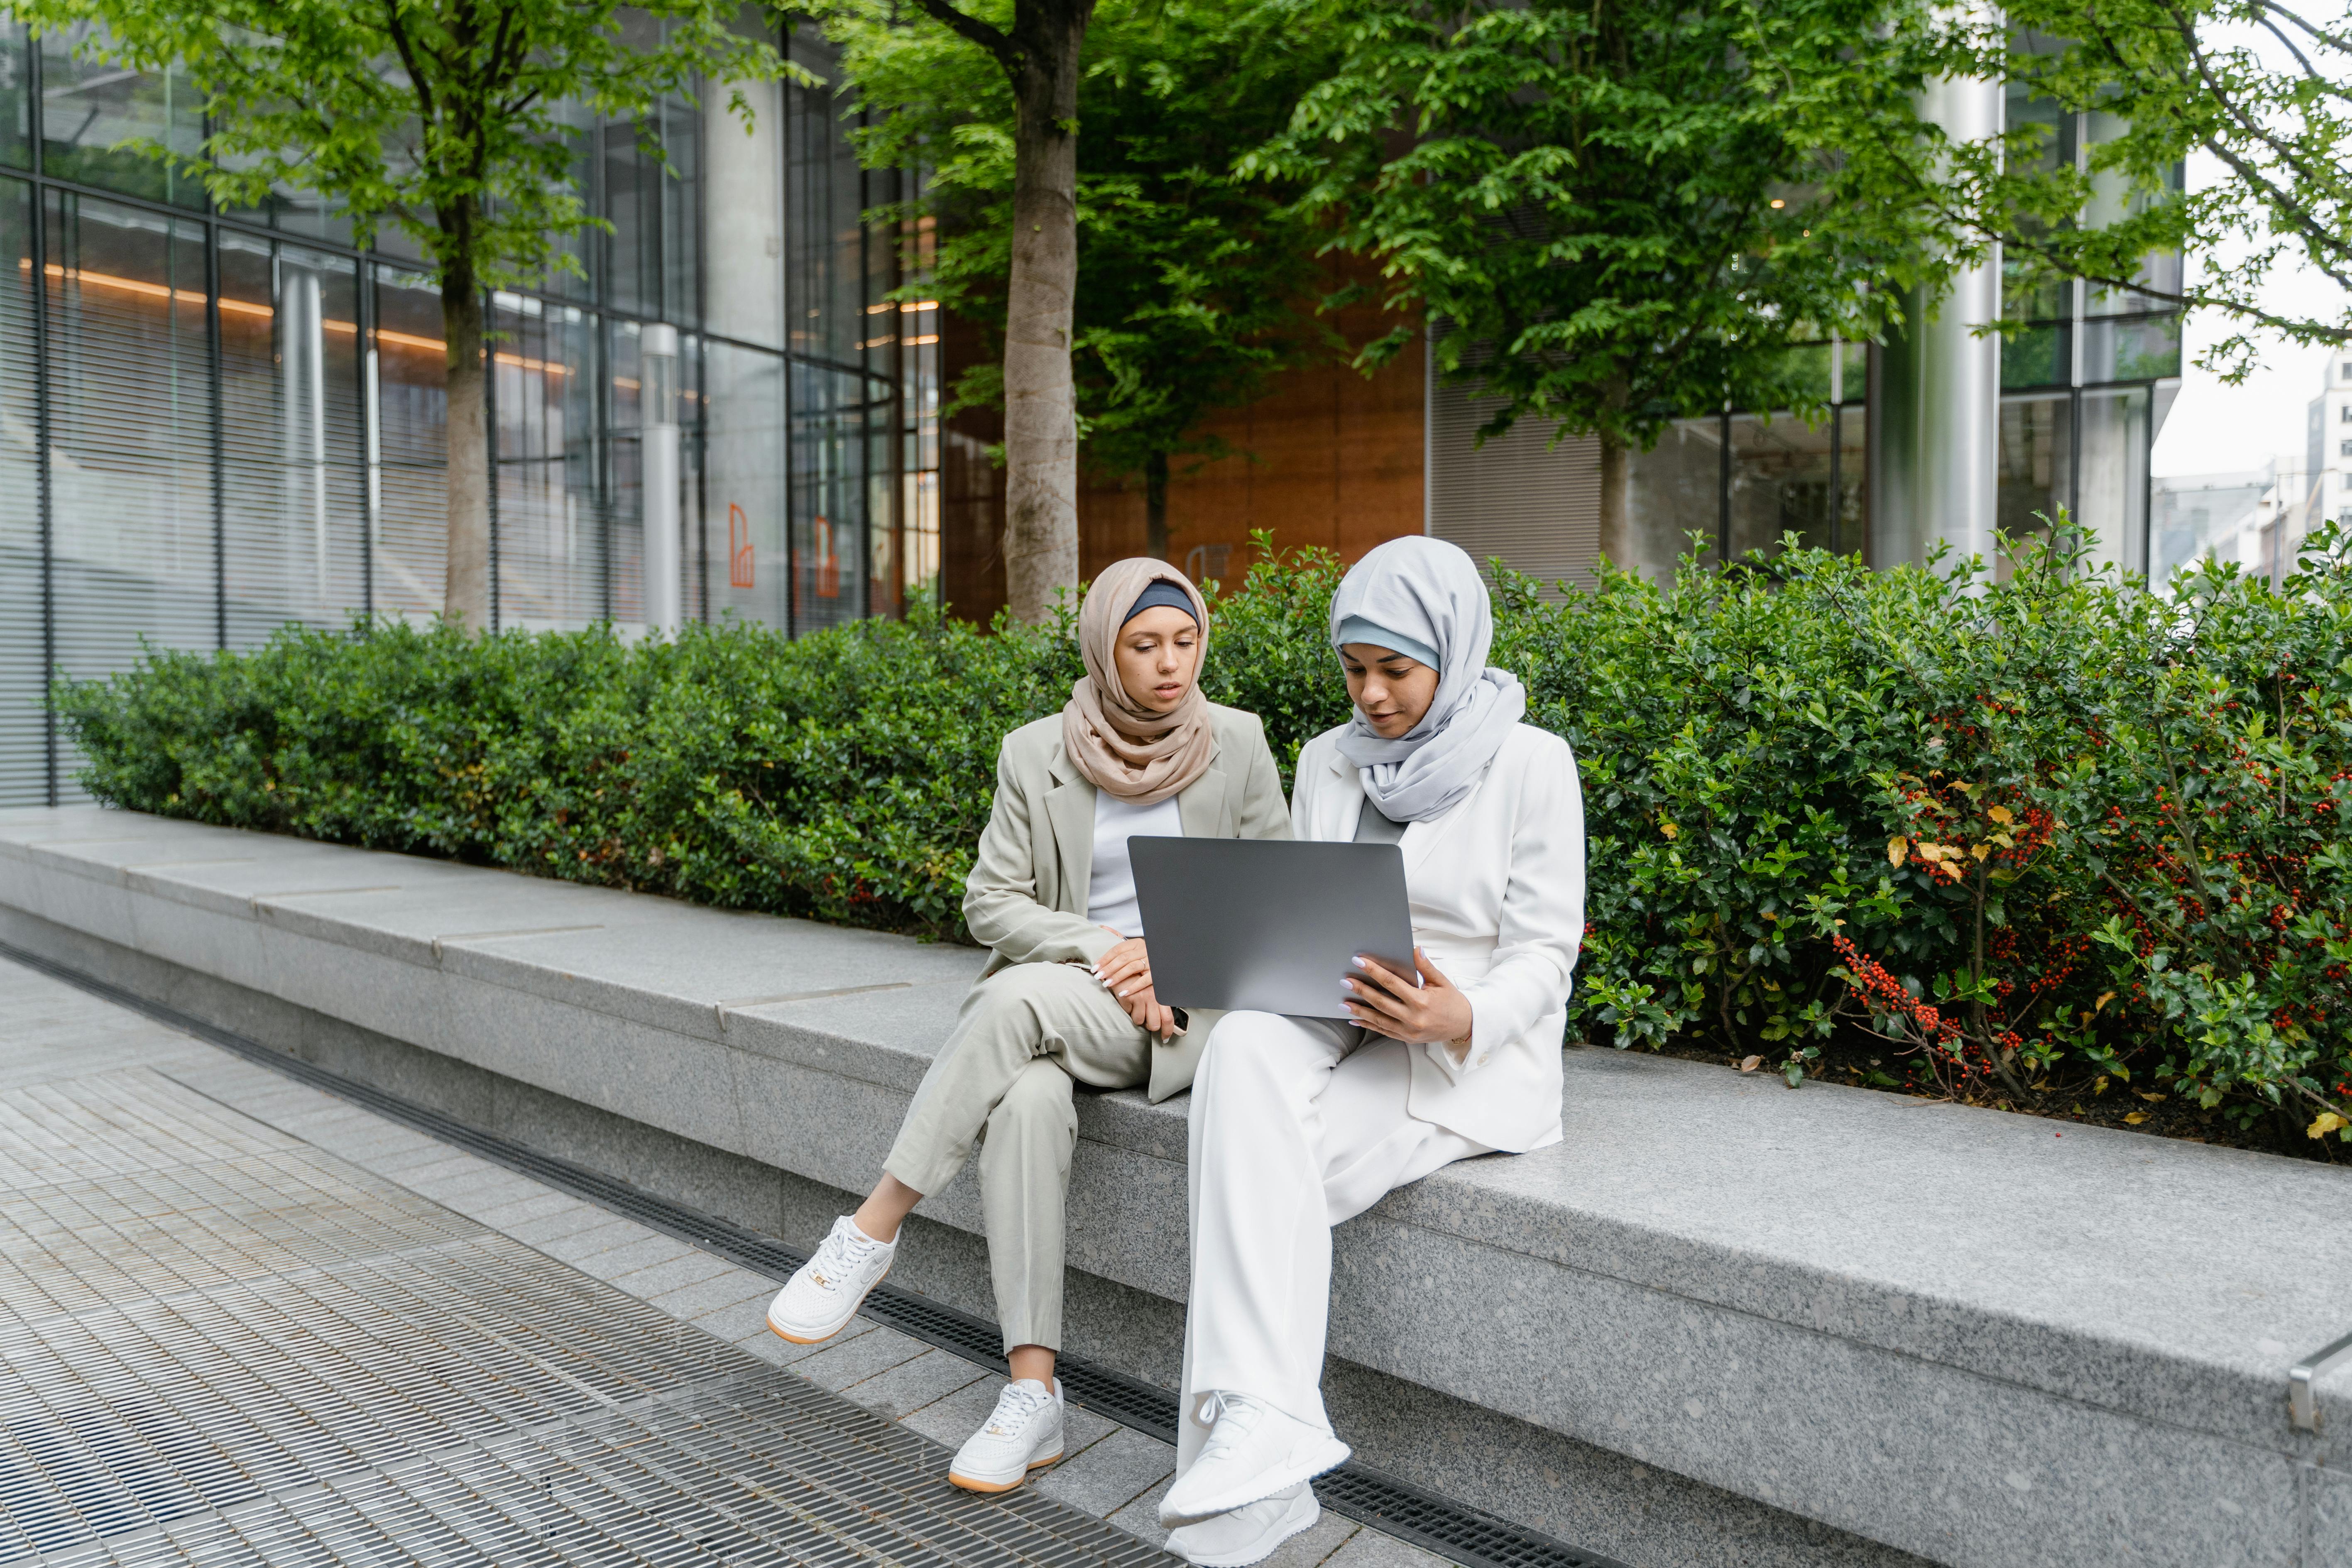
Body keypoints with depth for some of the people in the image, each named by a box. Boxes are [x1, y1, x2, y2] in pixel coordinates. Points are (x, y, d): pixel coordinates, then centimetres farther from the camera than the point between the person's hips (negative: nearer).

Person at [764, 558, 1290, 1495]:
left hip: (1190, 1009, -2)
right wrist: (1101, 951, -15)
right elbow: (989, 905, 1)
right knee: (1027, 1102, -34)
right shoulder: (1038, 756, 3)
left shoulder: (1237, 744, 2)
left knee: (1019, 997, -32)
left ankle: (870, 1234, -21)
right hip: (1061, 1008, 2)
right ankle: (1034, 1394, -26)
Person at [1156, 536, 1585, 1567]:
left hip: (1467, 1060, -4)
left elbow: (1543, 958, -6)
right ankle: (1264, 1429, -35)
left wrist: (1461, 1019, -27)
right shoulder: (1328, 761, 12)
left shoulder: (1529, 763, -5)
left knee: (1254, 1172, -29)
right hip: (1333, 1029, 5)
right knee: (1244, 1049, -31)